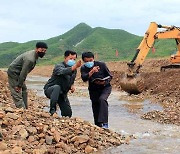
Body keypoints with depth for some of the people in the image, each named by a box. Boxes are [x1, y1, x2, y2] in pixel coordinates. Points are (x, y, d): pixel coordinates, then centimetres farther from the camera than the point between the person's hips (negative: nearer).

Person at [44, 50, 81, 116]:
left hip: (62, 93, 7)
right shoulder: (59, 66, -21)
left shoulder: (74, 70, 4)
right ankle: (52, 110, -35)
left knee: (68, 113, -4)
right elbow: (63, 71, -47)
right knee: (57, 87, -41)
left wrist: (72, 86, -4)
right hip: (50, 90, -7)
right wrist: (75, 66, -64)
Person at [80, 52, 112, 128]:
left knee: (102, 99, -31)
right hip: (93, 90, 3)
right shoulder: (83, 68, -9)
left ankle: (104, 123, -33)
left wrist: (104, 82, -26)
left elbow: (110, 76, -6)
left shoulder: (101, 64, -14)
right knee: (95, 107, 7)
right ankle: (98, 125, 25)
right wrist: (91, 72, -44)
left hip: (105, 87, -3)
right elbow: (84, 78, -28)